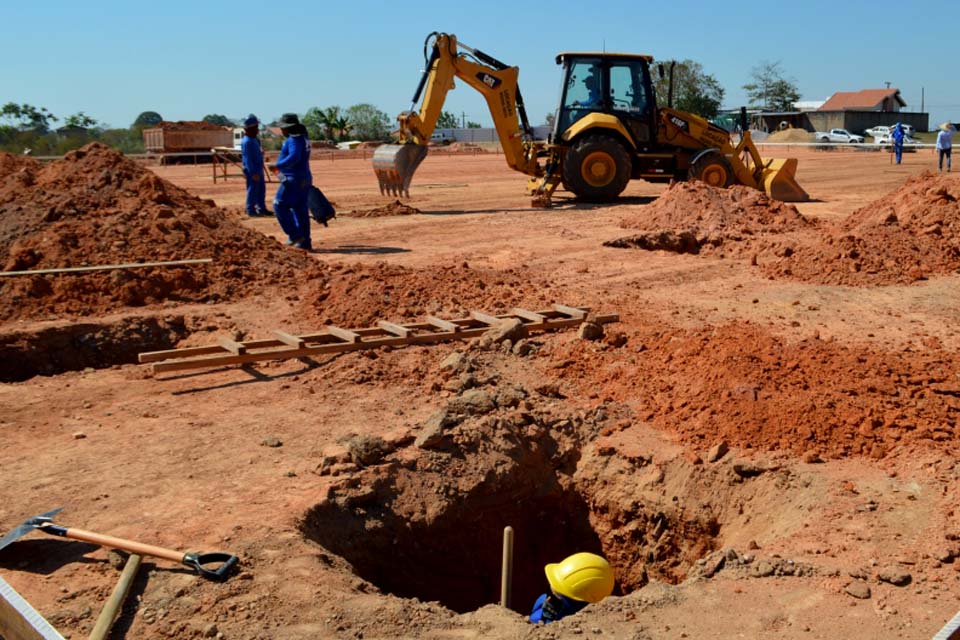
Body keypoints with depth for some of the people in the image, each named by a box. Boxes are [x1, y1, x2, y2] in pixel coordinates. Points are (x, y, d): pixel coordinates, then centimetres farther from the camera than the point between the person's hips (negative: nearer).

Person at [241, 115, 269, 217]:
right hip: (252, 171, -10)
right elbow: (248, 159, -22)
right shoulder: (247, 141, -19)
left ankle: (262, 208, 23)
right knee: (252, 190, -3)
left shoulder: (254, 139, 12)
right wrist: (253, 173, -24)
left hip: (258, 169, 10)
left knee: (261, 189, 15)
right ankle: (251, 210, 4)